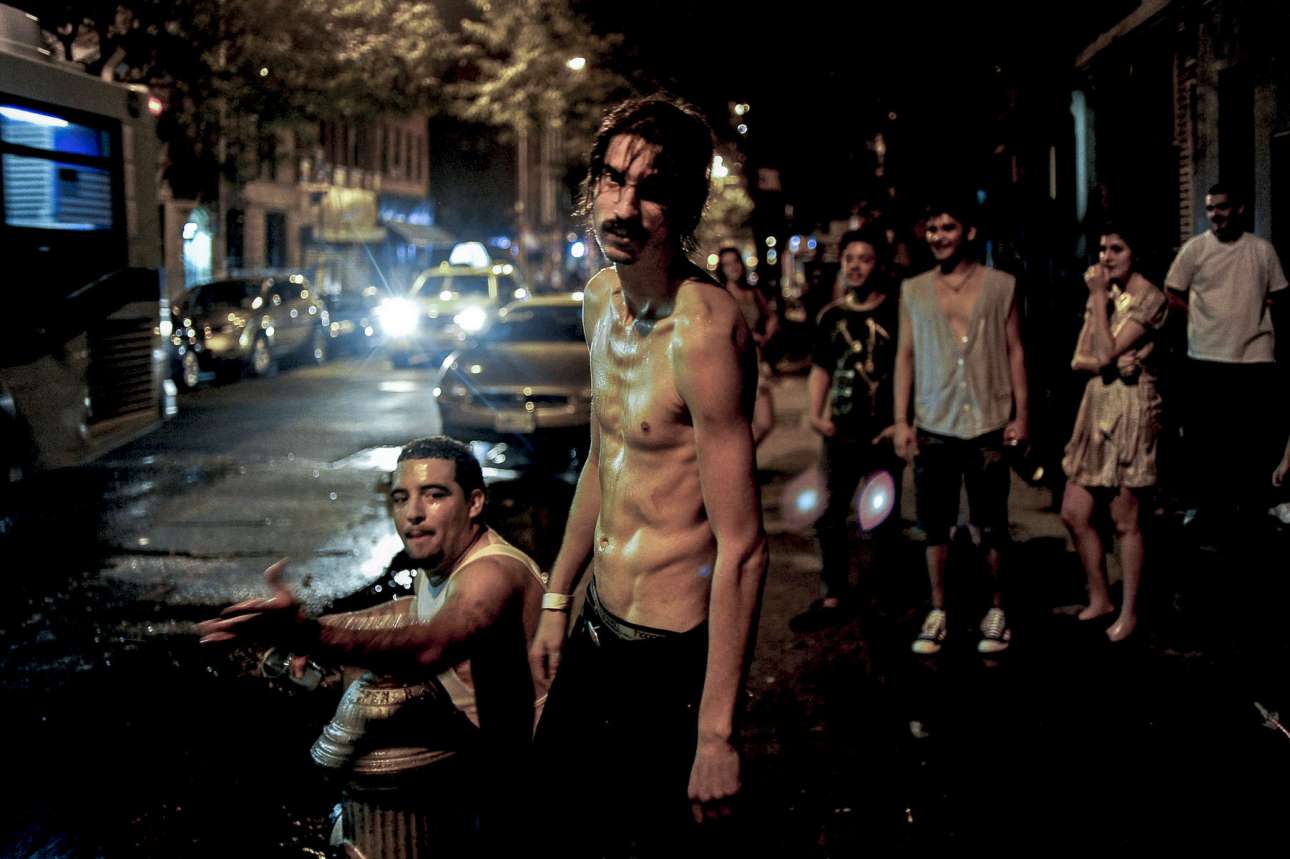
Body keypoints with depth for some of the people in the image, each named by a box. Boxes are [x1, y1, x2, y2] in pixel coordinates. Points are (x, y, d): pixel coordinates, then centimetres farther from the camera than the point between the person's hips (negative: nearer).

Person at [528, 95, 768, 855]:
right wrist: (558, 601, 21)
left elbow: (743, 548, -25)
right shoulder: (604, 297, 4)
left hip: (669, 655, -9)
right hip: (599, 631, 9)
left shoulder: (703, 328, -23)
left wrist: (716, 734, -25)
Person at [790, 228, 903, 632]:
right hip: (841, 431, 4)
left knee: (885, 517, 8)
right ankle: (832, 598, 15)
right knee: (829, 517, 6)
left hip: (884, 431, -4)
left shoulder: (896, 312, -6)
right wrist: (816, 413, 0)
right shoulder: (830, 316, 7)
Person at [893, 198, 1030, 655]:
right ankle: (937, 612, 15)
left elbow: (1015, 352, 3)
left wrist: (1021, 415, -3)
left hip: (988, 426, -1)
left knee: (992, 526, 5)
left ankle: (995, 611, 18)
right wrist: (901, 421, 1)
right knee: (935, 526, 5)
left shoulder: (1000, 286, 2)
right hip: (933, 428, 2)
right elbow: (905, 356, 7)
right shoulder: (913, 291, 6)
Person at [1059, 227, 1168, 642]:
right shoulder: (1103, 292, 13)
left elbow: (1106, 352, -18)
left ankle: (1129, 612, 13)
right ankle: (1099, 599, 24)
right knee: (1074, 514, 9)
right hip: (1097, 404, 8)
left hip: (1131, 410, -7)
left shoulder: (1149, 298, -10)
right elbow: (1079, 359, 8)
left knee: (1126, 521, 1)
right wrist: (1105, 363, -14)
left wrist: (1098, 297, -12)